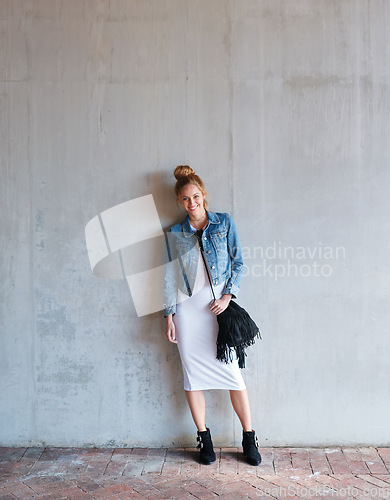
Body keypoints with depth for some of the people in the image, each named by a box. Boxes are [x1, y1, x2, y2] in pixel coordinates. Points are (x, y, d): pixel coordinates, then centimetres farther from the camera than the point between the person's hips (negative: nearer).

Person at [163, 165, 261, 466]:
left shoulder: (224, 223, 5)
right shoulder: (175, 234, 8)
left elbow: (238, 263, 4)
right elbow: (170, 276, 8)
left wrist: (228, 297, -7)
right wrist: (169, 315, 3)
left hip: (219, 306, -1)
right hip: (187, 309, 2)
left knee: (232, 371, -3)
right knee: (193, 375, 4)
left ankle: (249, 438, 10)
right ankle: (204, 438, 18)